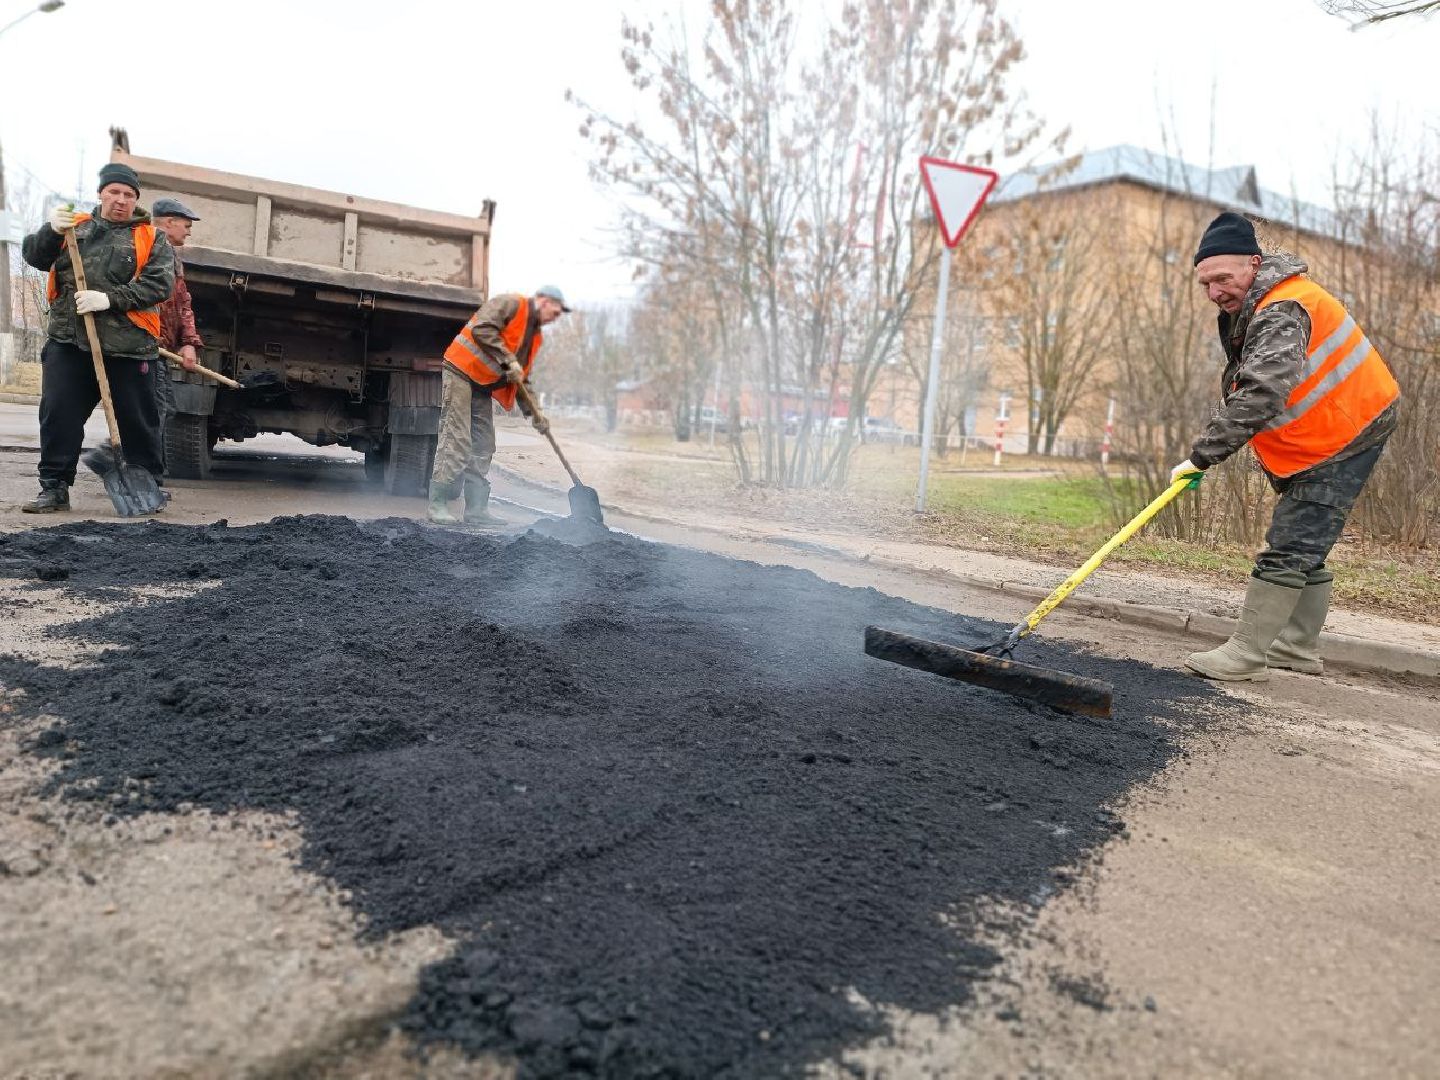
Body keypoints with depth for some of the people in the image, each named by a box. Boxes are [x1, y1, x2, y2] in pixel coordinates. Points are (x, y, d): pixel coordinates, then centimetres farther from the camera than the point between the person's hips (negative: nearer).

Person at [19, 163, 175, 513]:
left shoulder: (151, 238, 7)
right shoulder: (76, 227, 16)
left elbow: (159, 284, -6)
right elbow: (34, 256, 10)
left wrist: (110, 298, -17)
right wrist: (52, 230, -10)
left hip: (127, 348, -3)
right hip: (68, 343, 3)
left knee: (138, 421, 3)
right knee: (59, 417, 3)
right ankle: (55, 488, 11)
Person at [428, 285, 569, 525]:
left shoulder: (535, 335, 18)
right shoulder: (511, 303, -7)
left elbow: (522, 377, 21)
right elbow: (482, 328, -23)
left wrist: (534, 413, 12)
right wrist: (508, 360, -23)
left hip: (483, 387, 9)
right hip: (461, 372, -9)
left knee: (483, 448, 6)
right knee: (456, 439, -12)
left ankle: (476, 509, 10)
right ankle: (437, 504, -9)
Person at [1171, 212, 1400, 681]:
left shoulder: (1282, 312, -26)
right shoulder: (1249, 310, 7)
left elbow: (1260, 398, -39)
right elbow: (1242, 391, 15)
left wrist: (1201, 456, -37)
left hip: (1347, 435, -11)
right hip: (1315, 443, 11)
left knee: (1290, 546, -12)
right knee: (1304, 546, 15)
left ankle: (1246, 654, -10)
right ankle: (1298, 647, 25)